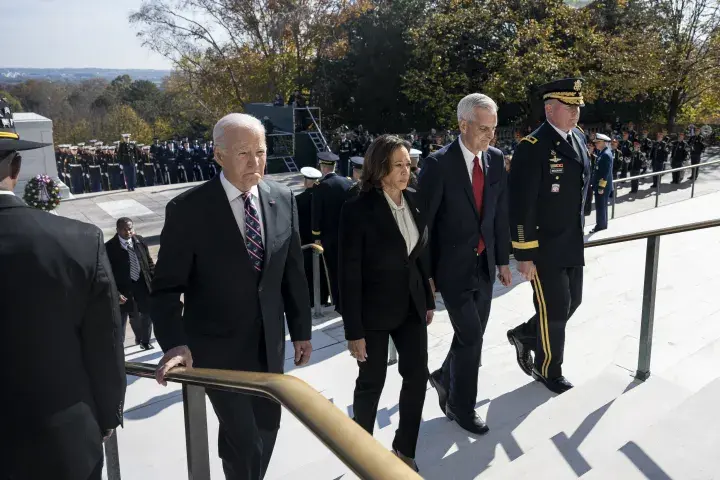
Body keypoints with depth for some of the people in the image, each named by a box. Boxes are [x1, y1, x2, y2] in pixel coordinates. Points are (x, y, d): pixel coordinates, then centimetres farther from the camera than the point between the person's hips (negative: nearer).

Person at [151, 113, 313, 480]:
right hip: (217, 346, -4)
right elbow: (167, 286, -11)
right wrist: (174, 343, -24)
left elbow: (293, 272, 5)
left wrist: (301, 330, 8)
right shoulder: (187, 209, -15)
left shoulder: (283, 199, -2)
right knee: (244, 439, 0)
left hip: (269, 342, 5)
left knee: (267, 428, 18)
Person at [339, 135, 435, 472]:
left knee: (418, 375, 8)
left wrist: (428, 300, 12)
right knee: (372, 382, 10)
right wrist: (354, 330, -17)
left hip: (411, 304, 6)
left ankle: (404, 449, 28)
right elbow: (349, 274, -17)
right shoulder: (358, 209, -18)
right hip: (374, 309, -5)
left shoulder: (414, 200, 1)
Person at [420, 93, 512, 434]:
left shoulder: (495, 159, 2)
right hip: (453, 264, -6)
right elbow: (424, 222, -13)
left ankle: (445, 378, 41)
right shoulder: (438, 164, -16)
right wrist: (425, 273, -12)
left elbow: (500, 213, 9)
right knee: (470, 335, -4)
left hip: (484, 263, 6)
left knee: (473, 335, 13)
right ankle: (461, 406, 18)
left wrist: (503, 260, 9)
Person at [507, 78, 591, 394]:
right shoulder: (532, 147, -18)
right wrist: (524, 255, -20)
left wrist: (578, 233, 18)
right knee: (554, 310, 5)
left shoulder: (578, 137, 7)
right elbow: (521, 206, -20)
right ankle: (549, 371, 28)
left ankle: (524, 335, 40)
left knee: (571, 302, 17)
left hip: (573, 244, 8)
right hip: (544, 248, -8)